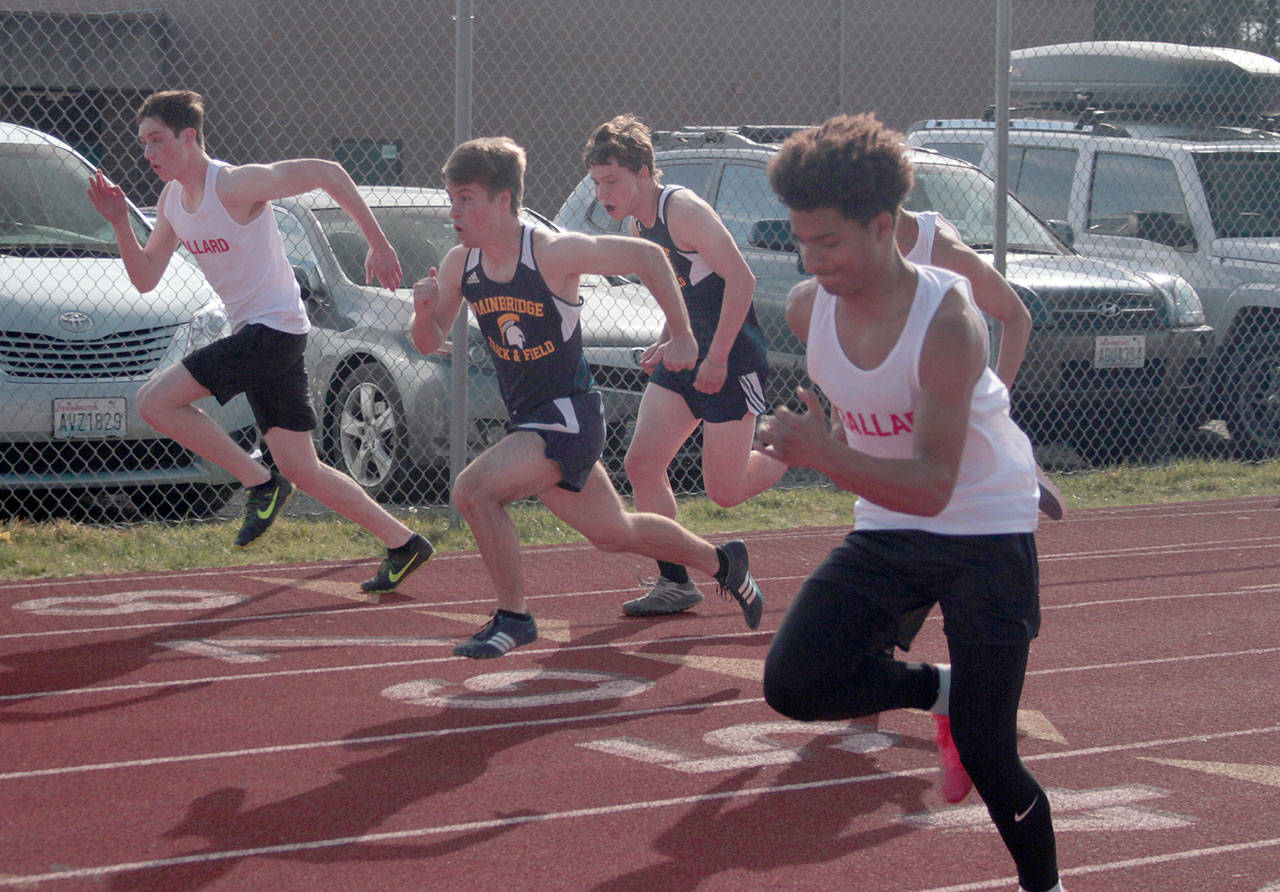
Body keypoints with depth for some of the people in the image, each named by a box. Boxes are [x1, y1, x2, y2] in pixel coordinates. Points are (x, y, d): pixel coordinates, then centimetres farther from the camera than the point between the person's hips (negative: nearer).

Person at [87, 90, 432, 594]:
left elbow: (327, 173, -14)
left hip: (275, 329, -9)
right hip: (250, 334, 9)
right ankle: (403, 544, 17)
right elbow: (145, 278, 13)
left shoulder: (235, 185, -16)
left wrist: (378, 244, -13)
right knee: (301, 469, 9)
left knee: (155, 400, -16)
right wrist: (121, 224, -3)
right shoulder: (172, 202, 9)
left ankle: (261, 484, -8)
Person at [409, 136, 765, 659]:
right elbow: (428, 343, 9)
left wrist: (682, 338, -6)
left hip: (568, 415, -7)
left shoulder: (554, 252, -19)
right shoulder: (459, 264, -2)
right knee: (613, 533, 20)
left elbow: (647, 257, -9)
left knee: (473, 490, -23)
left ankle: (513, 617, -7)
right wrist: (424, 311, -15)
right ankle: (721, 563, 42)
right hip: (526, 420, 7)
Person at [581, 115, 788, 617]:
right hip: (684, 356, 9)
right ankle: (674, 583, 6)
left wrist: (717, 358, -22)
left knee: (724, 491, -5)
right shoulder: (638, 226, 9)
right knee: (641, 464, -2)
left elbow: (740, 279, -22)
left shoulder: (682, 210, -18)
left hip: (730, 357, -9)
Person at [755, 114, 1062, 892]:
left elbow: (932, 487, -33)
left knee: (986, 755, -6)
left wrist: (825, 455, -45)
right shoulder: (807, 308, -8)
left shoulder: (947, 318, -27)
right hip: (885, 533, 6)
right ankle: (941, 691, 10)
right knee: (793, 683, -16)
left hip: (986, 535, -5)